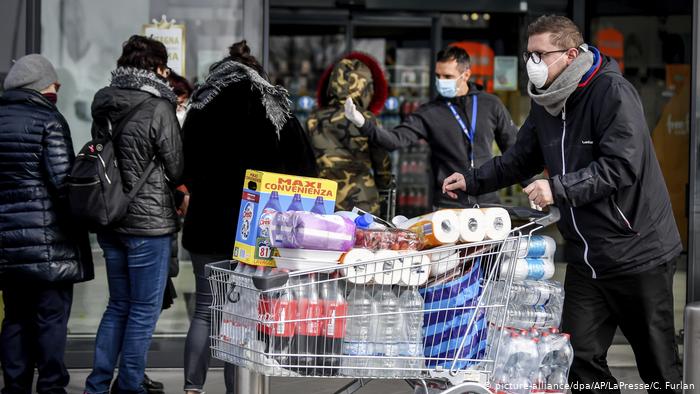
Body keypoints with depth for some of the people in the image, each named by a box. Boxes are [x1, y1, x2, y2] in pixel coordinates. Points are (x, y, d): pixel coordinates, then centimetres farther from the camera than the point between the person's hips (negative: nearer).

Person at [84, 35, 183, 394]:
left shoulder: (103, 106, 6)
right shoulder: (159, 109, -14)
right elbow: (176, 170, -8)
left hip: (110, 220, 7)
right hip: (149, 222, -7)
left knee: (119, 305, 16)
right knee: (145, 309, 3)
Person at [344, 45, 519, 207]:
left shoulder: (491, 105, 5)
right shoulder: (429, 113, -1)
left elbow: (513, 146, 13)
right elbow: (396, 139, -12)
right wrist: (363, 125, -28)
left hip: (488, 202, 2)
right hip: (447, 206, -1)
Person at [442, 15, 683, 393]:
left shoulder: (612, 92, -16)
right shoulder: (546, 103, 9)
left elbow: (622, 165, -24)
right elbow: (520, 160, 20)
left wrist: (559, 188, -29)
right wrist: (472, 180, 9)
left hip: (637, 251, -7)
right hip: (586, 258, 7)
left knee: (658, 363, 3)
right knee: (580, 355, 3)